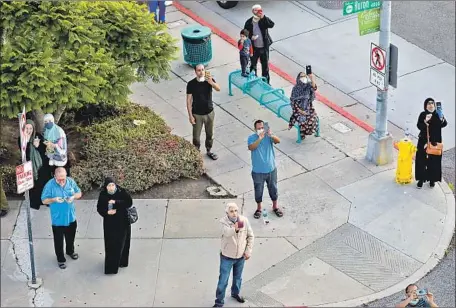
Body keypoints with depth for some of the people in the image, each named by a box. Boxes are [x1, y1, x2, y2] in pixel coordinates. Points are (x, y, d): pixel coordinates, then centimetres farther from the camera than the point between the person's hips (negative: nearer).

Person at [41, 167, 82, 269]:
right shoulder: (50, 185, -20)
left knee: (70, 237, 26)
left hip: (71, 217, 4)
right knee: (58, 240, 11)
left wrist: (73, 197, -21)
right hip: (57, 219, -4)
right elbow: (44, 200, -13)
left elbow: (79, 193, 1)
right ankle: (60, 259, 30)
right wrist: (54, 200, -31)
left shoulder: (71, 182, -10)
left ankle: (70, 251, 52)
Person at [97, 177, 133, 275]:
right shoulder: (103, 195, -7)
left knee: (122, 243, 7)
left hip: (122, 222, -1)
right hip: (109, 223, 1)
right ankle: (111, 266, 14)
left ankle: (122, 261, 26)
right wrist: (107, 212, -23)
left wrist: (116, 202, -28)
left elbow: (129, 202, -18)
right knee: (110, 244, 3)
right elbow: (99, 208, -2)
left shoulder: (122, 192, -12)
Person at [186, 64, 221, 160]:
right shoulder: (191, 84, -14)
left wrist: (211, 82, -49)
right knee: (196, 136, 8)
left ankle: (209, 150, 40)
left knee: (210, 134, 19)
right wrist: (190, 115, -12)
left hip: (209, 113, 2)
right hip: (197, 114, -2)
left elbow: (218, 89, -30)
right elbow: (189, 100, -9)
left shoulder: (210, 80, -11)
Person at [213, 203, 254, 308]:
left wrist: (248, 250, -5)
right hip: (227, 257, -3)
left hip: (241, 256, 4)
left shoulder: (244, 220, -13)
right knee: (223, 280, 4)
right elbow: (227, 232, -44)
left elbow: (250, 236, -1)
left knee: (238, 277, 24)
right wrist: (234, 229, -64)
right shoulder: (223, 221, -23)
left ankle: (235, 293, 49)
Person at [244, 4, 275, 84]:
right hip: (254, 48, 0)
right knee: (253, 65, 15)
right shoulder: (249, 22, -9)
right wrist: (251, 37, -21)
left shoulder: (264, 20, -9)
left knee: (265, 65, 12)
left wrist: (263, 17, -33)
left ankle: (266, 82, 27)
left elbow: (271, 25, -27)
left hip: (264, 47, 0)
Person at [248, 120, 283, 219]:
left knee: (273, 189, 18)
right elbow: (251, 147, -32)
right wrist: (259, 139, -45)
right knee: (258, 191, 15)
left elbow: (278, 141, -29)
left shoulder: (269, 136, -9)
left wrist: (271, 135, -50)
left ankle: (275, 206, 40)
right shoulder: (251, 138, -13)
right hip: (258, 171, -1)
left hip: (271, 169, 1)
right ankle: (259, 209, 36)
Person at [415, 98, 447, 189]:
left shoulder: (438, 115, -3)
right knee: (421, 160, 1)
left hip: (435, 142, 1)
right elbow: (419, 126, -17)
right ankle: (421, 179, 14)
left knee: (434, 161, 6)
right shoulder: (422, 115, -6)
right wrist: (425, 121, -36)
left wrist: (442, 120, -38)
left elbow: (444, 124, -16)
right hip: (423, 141, -1)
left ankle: (432, 179, 21)